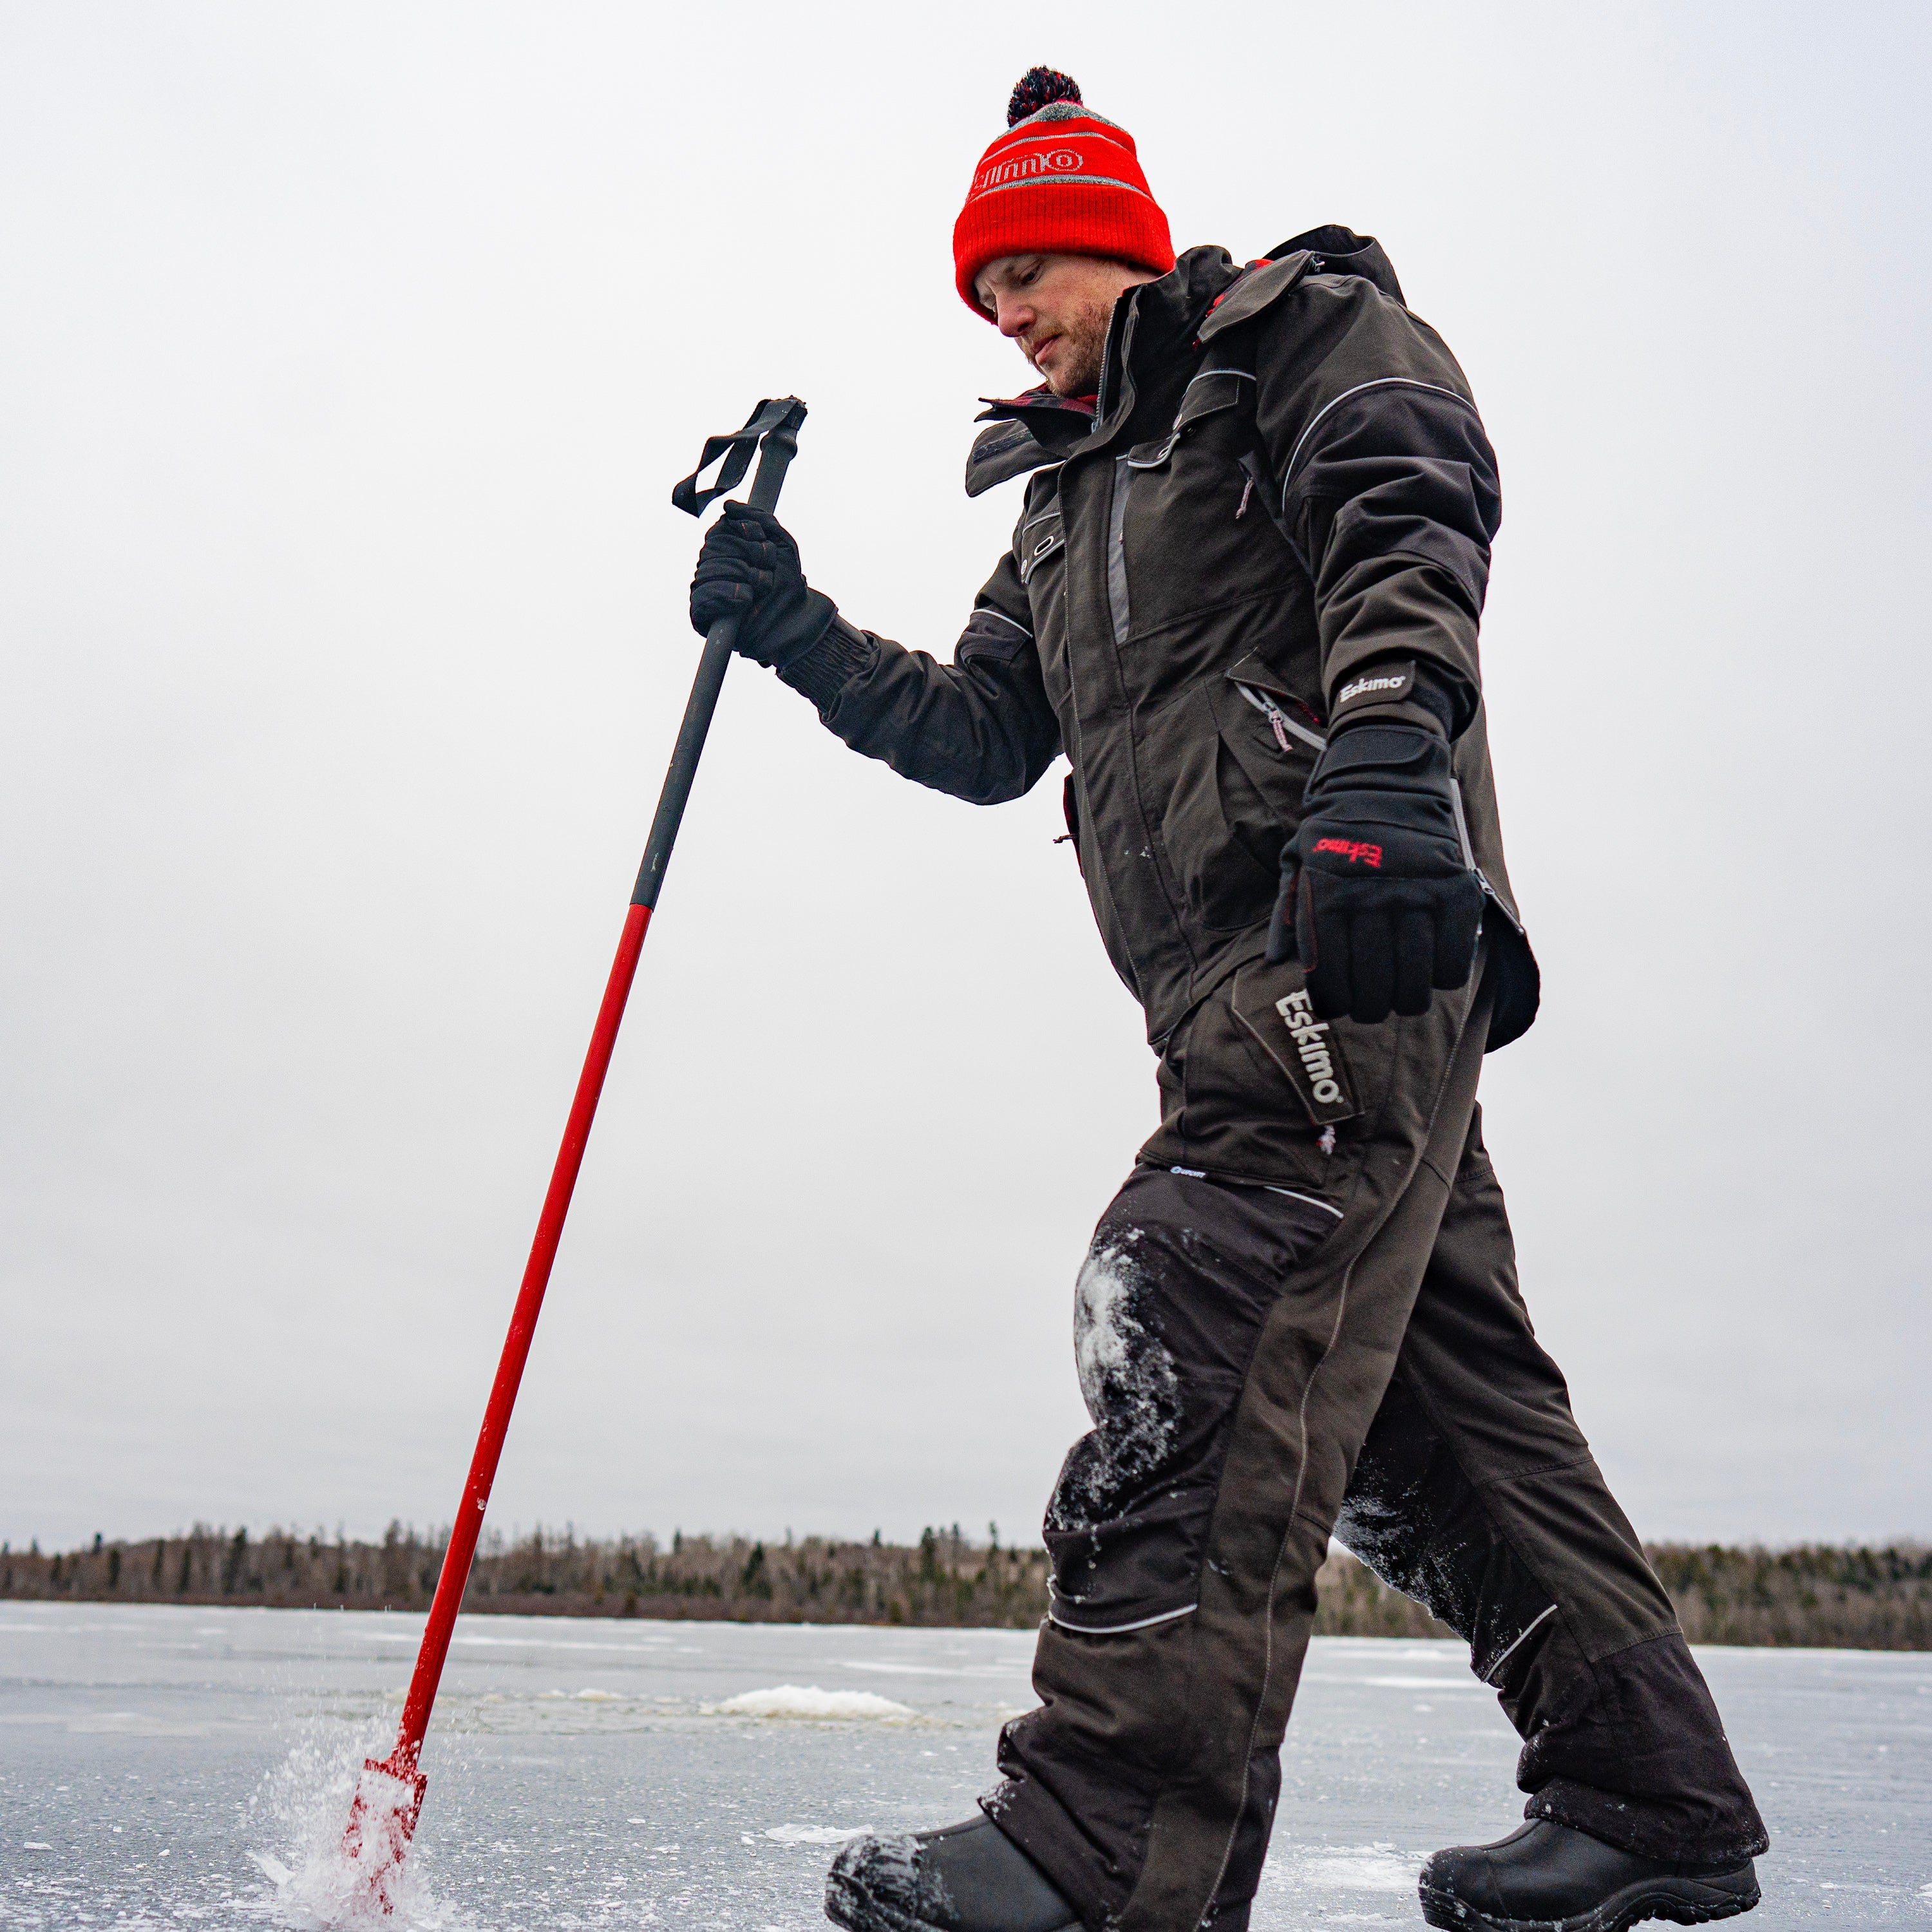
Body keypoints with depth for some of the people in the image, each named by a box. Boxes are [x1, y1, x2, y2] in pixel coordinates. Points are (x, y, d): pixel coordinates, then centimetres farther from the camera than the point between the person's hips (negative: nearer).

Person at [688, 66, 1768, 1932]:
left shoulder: (1303, 328, 11)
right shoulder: (1066, 492, 33)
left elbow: (1410, 525, -10)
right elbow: (979, 737, 26)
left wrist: (1387, 748, -29)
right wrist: (795, 631, 15)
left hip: (1350, 925, -8)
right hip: (1251, 982, 9)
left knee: (1196, 1325, -20)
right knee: (1432, 1388, 7)